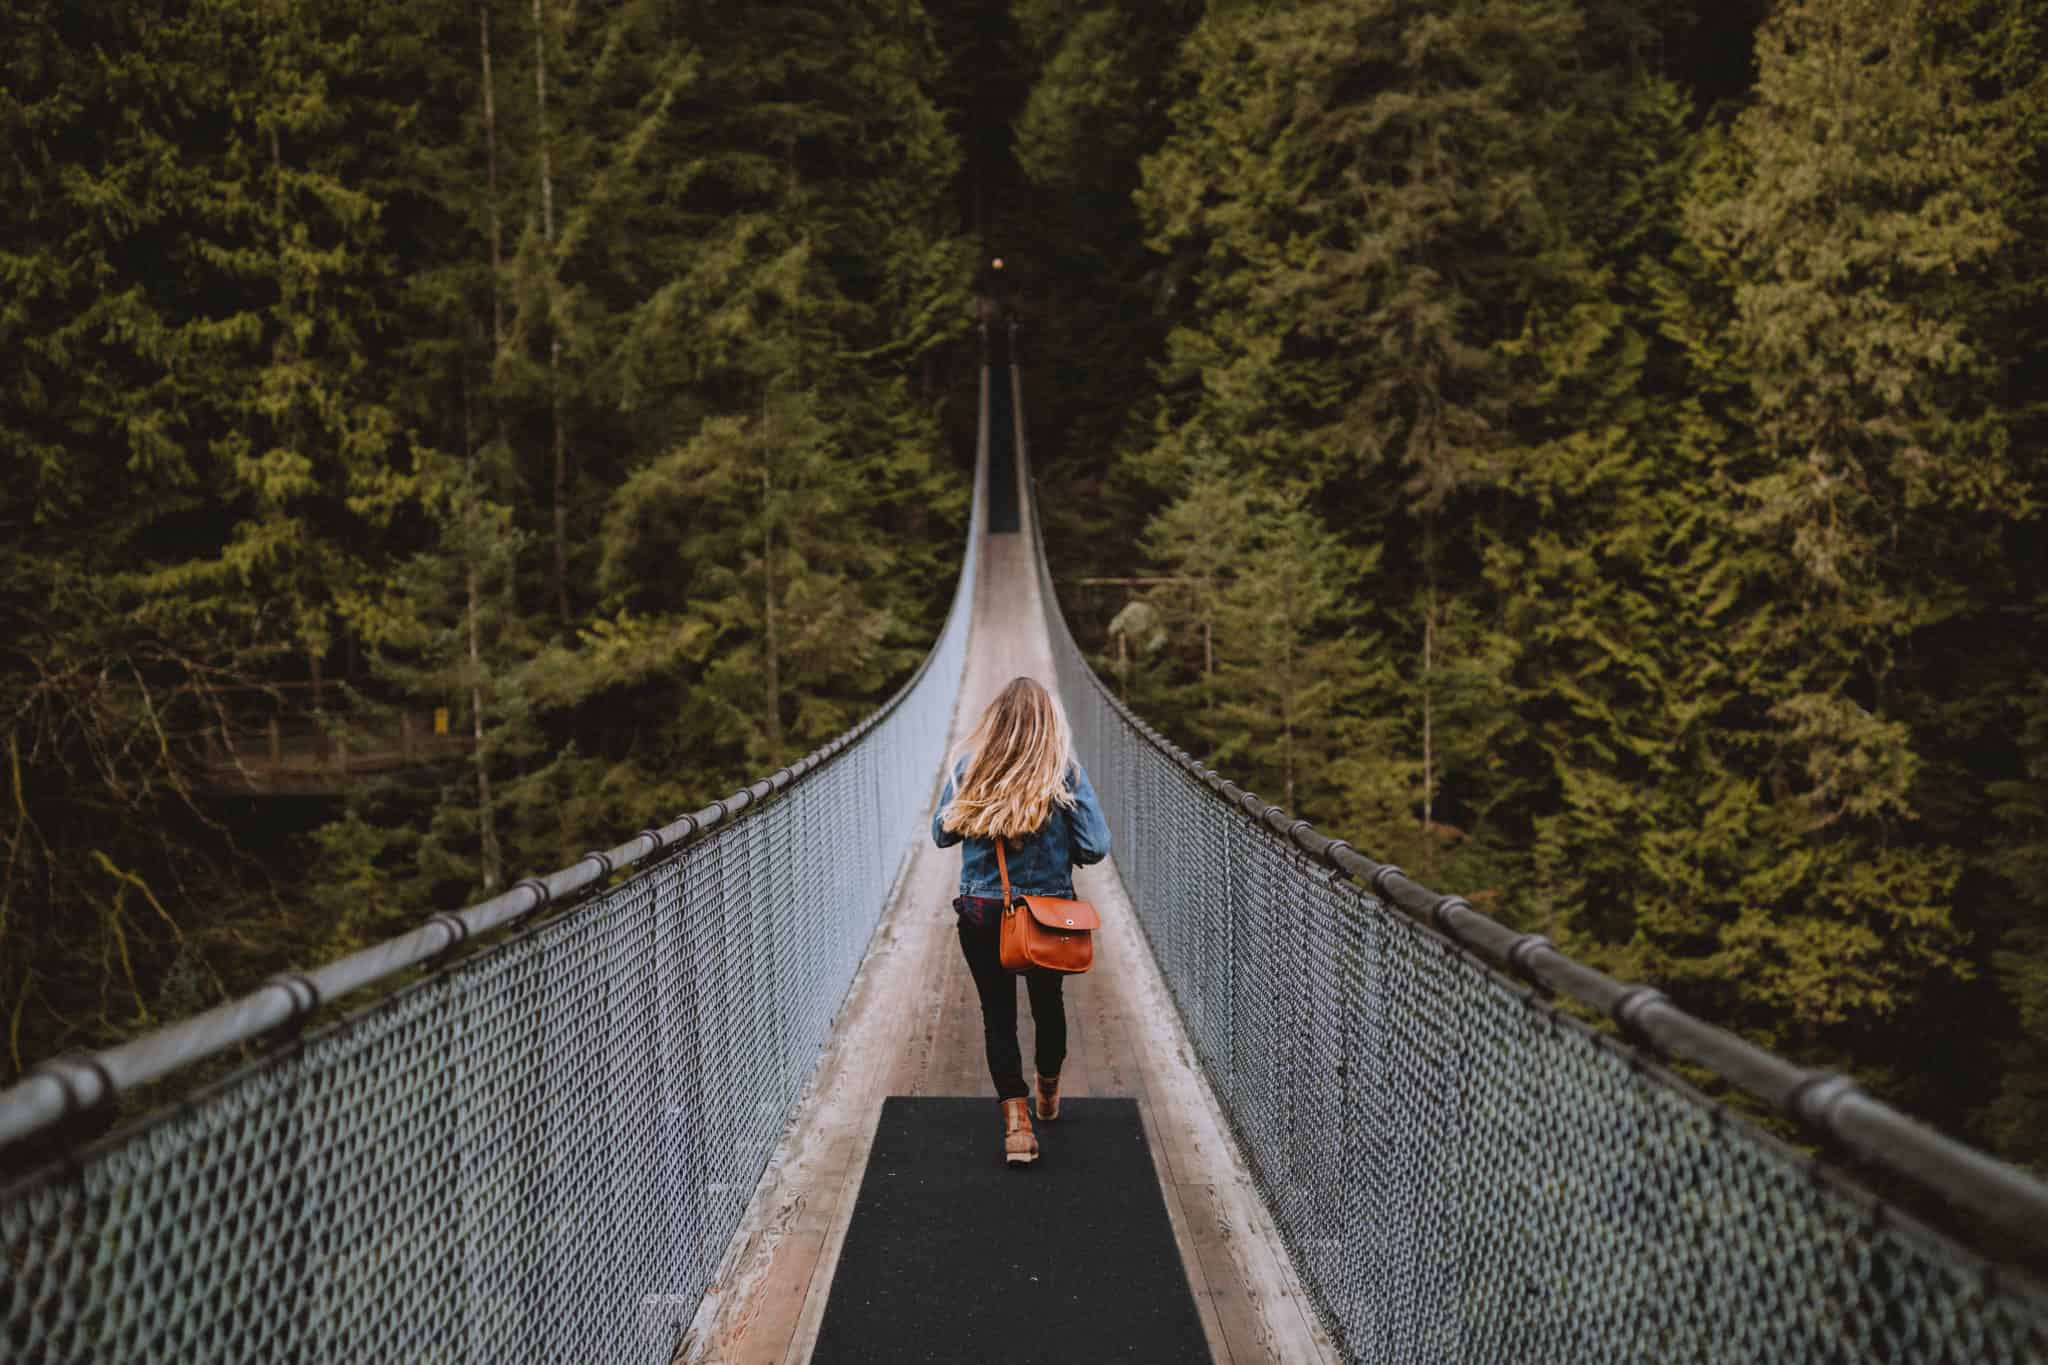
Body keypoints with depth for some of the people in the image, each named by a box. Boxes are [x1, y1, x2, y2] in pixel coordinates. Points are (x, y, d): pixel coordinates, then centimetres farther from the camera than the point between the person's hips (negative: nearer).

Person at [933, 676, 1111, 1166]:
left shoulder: (968, 767, -8)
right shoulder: (1066, 772, -12)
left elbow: (941, 834, 3)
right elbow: (1095, 848, -14)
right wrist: (1061, 849, 7)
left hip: (981, 913, 0)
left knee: (997, 1011, 8)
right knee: (1048, 1002, 21)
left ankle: (1016, 1118, -4)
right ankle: (1048, 1092, 43)